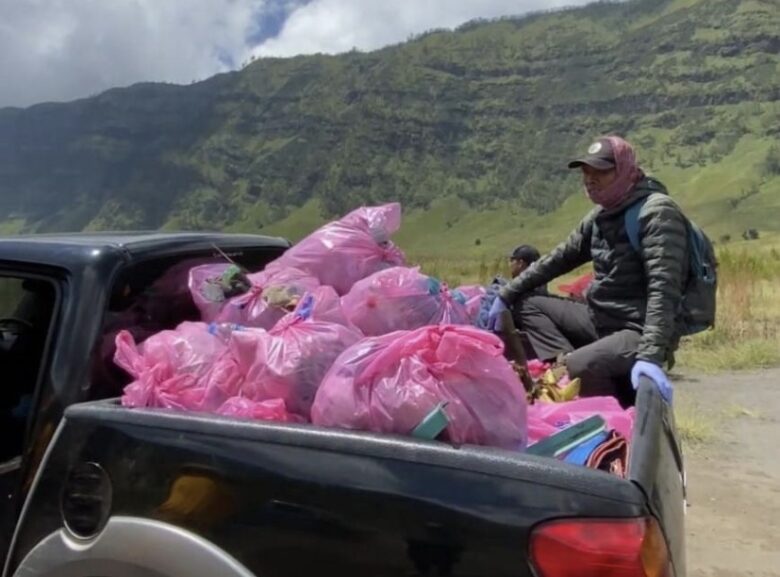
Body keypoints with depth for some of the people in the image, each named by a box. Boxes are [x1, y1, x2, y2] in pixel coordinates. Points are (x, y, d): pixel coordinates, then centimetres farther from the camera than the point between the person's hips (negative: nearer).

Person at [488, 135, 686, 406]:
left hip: (640, 330, -8)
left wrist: (649, 355, -37)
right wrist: (505, 296, 14)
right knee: (527, 304, 6)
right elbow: (558, 258, 17)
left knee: (578, 367, -33)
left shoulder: (657, 212, -16)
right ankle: (564, 367, -14)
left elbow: (664, 289, -26)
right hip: (600, 320, 9)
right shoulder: (601, 214, 9)